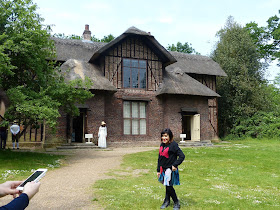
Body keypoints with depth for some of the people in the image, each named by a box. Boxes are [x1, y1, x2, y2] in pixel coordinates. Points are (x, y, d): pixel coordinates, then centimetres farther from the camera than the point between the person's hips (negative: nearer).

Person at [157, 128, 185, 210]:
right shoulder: (162, 145, 9)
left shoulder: (173, 145, -13)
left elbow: (182, 156, -17)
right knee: (167, 186, 14)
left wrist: (175, 165, -20)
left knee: (169, 186, -5)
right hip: (163, 169, 6)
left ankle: (176, 203, 11)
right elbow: (159, 158, 15)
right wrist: (158, 170, 14)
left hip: (170, 169, -6)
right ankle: (167, 201, 29)